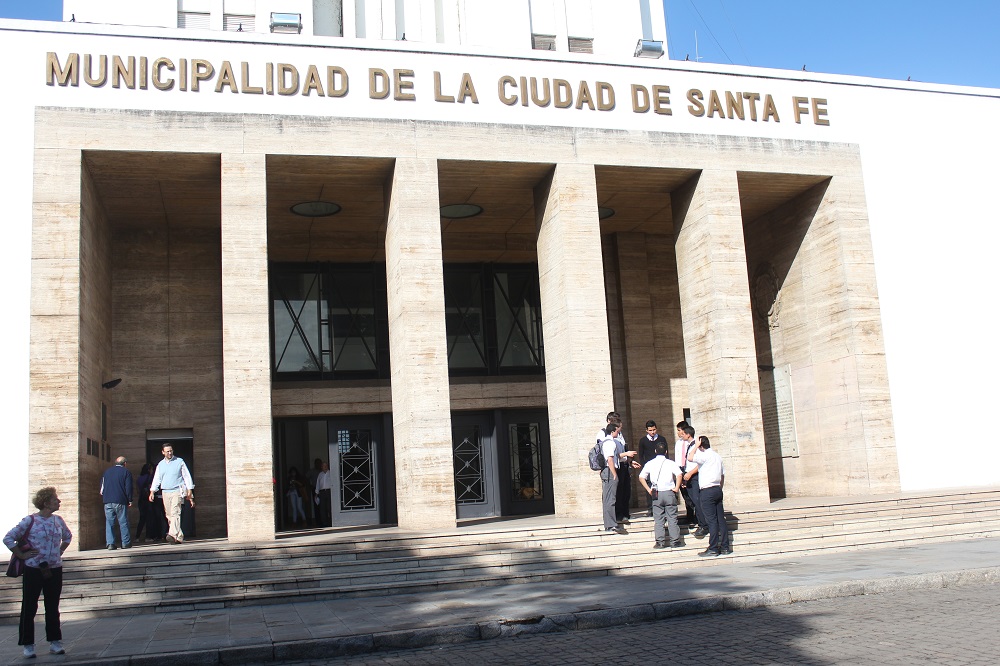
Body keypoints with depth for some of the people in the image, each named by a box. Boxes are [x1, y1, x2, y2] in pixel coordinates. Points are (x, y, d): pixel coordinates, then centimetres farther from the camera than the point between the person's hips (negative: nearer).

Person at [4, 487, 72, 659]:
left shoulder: (58, 521, 5)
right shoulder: (30, 521, -10)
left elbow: (68, 536, 24)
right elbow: (8, 538, -9)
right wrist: (21, 555, -10)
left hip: (54, 570, 4)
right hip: (34, 570, -4)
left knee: (53, 608, 11)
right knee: (29, 608, 4)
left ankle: (54, 642, 19)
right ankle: (28, 645, 13)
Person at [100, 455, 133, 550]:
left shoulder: (107, 471, 14)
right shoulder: (126, 472, 0)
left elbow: (102, 485, 17)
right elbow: (128, 487, -5)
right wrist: (130, 500, 0)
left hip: (107, 501, 3)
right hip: (120, 501, -3)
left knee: (109, 522, 5)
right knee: (123, 522, 3)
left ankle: (110, 543, -2)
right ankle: (126, 542, 4)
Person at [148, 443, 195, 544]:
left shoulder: (179, 461, 4)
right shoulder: (160, 464, 14)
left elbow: (187, 476, 4)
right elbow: (156, 479, 14)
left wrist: (189, 490, -3)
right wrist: (152, 492, 1)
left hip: (177, 491, -5)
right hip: (165, 492, 5)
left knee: (175, 513, -19)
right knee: (169, 515, 4)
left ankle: (174, 535, -32)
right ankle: (179, 536, 10)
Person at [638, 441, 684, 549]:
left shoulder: (650, 463, 4)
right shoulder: (670, 463, -1)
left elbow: (641, 477, -1)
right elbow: (679, 474, -17)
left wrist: (648, 490, 2)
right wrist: (676, 488, -9)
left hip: (656, 494, 1)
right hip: (669, 492, -1)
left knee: (658, 519, 6)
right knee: (672, 518, 5)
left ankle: (660, 542, 4)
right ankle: (675, 541, 7)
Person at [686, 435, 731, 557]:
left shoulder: (705, 455, -12)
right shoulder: (718, 456, 14)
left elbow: (690, 458, -23)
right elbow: (723, 475, 18)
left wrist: (696, 445, -11)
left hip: (708, 491, -8)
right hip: (718, 490, 8)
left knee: (712, 520, -6)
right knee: (721, 519, 9)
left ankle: (713, 549, -3)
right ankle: (725, 547, 13)